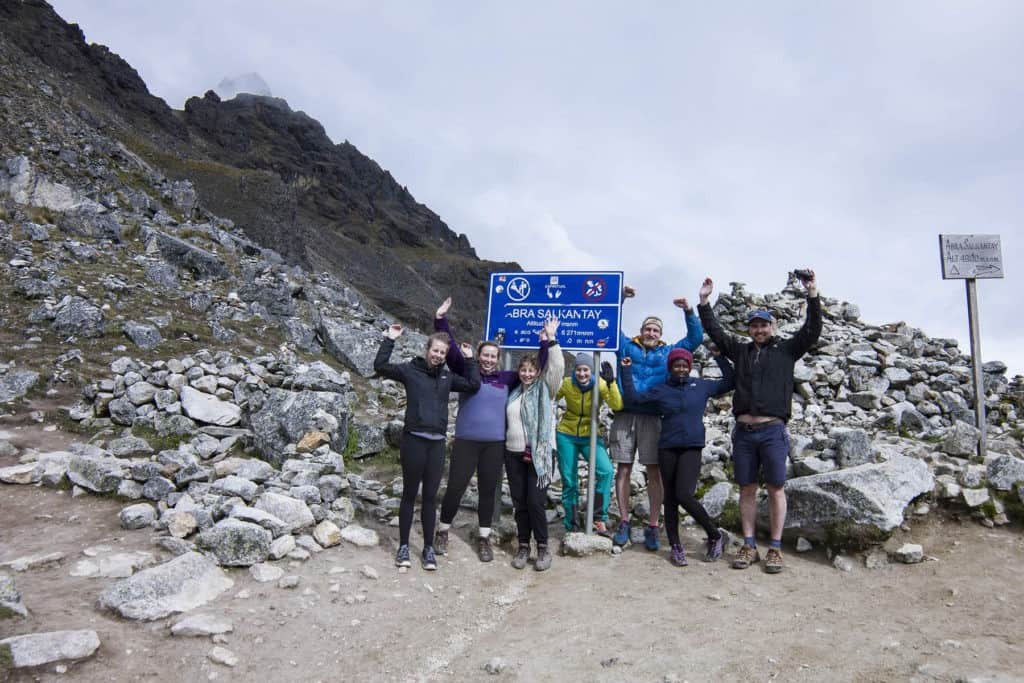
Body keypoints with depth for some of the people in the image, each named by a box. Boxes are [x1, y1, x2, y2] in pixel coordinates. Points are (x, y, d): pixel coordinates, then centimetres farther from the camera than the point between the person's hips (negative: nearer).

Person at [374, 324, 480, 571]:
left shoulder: (447, 376, 12)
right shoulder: (410, 370, 1)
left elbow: (474, 384, 11)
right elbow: (380, 366, -9)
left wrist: (470, 359, 9)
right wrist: (390, 340, -10)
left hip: (437, 443, 3)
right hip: (413, 440, -3)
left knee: (430, 497, 9)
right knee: (409, 494, 7)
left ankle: (428, 548, 19)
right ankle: (403, 546, 19)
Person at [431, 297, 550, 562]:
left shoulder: (506, 378, 7)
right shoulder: (466, 372, 2)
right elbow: (451, 348, -6)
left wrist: (546, 343, 6)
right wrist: (441, 320, -15)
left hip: (495, 444, 2)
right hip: (465, 442, -2)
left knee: (488, 492, 10)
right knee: (455, 488, 2)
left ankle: (484, 539, 23)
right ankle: (442, 532, 24)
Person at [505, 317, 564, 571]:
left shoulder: (545, 388, 1)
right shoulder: (514, 392, 14)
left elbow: (557, 367, -15)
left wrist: (551, 340, -19)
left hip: (539, 454, -4)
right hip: (514, 454, 5)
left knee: (535, 502, -9)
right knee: (519, 502, 7)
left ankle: (543, 548, 6)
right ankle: (523, 546, 19)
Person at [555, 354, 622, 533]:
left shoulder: (600, 384, -13)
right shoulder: (566, 384, -11)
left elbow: (617, 406, -27)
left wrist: (611, 382, -36)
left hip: (590, 436, 0)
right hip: (566, 435, 1)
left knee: (606, 471, -23)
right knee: (569, 480, 4)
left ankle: (599, 517, -8)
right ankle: (571, 525, 21)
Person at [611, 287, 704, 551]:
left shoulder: (668, 353, 17)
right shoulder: (626, 346, 15)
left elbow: (695, 338, 15)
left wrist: (689, 311, 2)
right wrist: (619, 299, -3)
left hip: (652, 418, 0)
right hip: (625, 416, 0)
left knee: (654, 472, -1)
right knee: (623, 470, 3)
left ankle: (653, 527, 6)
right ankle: (624, 523, 12)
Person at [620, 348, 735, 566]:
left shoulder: (702, 386, 8)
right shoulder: (660, 390, 8)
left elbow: (730, 382, 11)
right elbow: (634, 398, 3)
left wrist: (720, 357, 7)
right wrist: (626, 372, 2)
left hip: (692, 448, -2)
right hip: (667, 449, 2)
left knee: (684, 495, -16)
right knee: (670, 498, 7)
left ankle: (715, 535, 5)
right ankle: (675, 546, 19)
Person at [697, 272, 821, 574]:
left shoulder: (786, 350, 7)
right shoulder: (740, 350, 14)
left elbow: (812, 331, -3)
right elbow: (715, 331, 15)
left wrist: (812, 295, -11)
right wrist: (704, 302, 9)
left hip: (773, 430, -3)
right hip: (743, 431, 3)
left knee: (775, 489, 2)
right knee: (747, 489, 8)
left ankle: (775, 548, 11)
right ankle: (749, 546, 16)